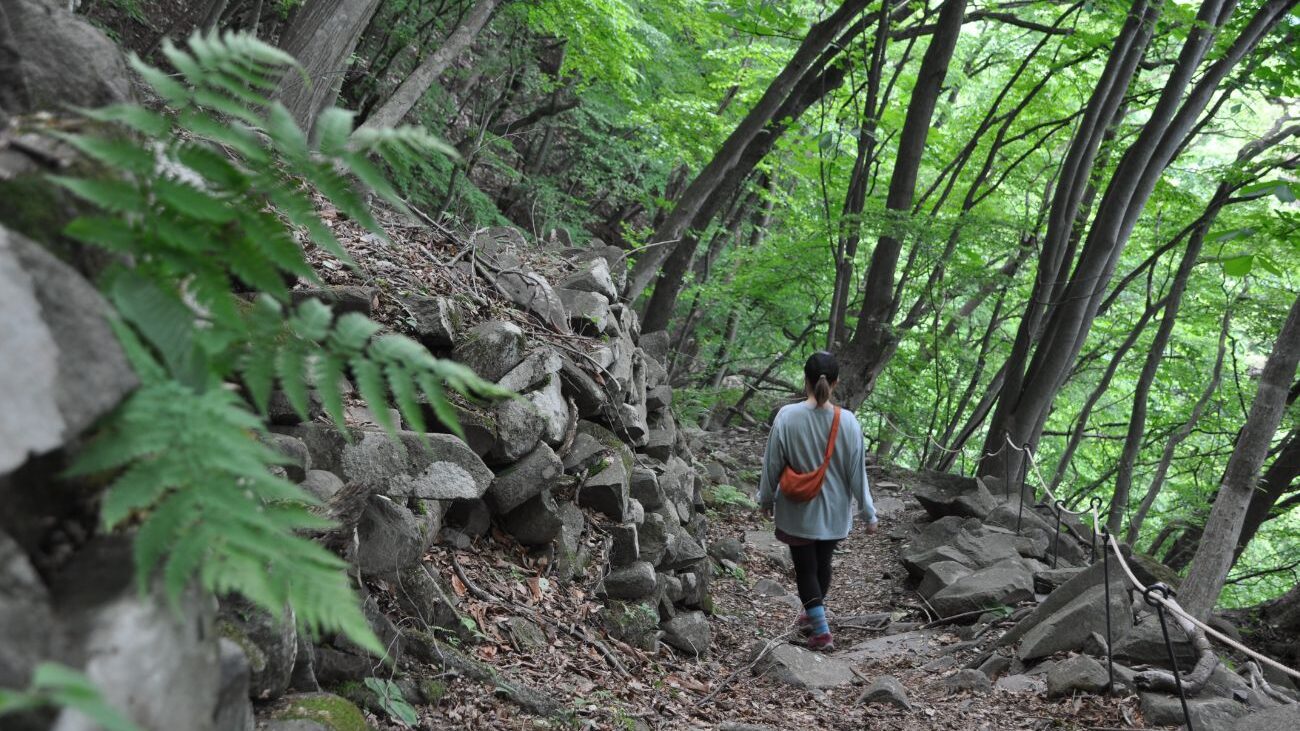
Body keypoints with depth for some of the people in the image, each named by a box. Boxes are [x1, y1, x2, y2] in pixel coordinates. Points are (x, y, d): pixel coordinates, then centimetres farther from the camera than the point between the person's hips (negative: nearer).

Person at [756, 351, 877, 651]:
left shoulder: (787, 416, -18)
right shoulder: (848, 422, -14)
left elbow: (772, 464, -8)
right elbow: (857, 472, -7)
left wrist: (766, 498, 8)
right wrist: (868, 513, 4)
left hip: (798, 511, -2)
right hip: (834, 511, 2)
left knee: (805, 568, 8)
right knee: (823, 563, 21)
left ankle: (821, 630, 2)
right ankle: (814, 615, 41)